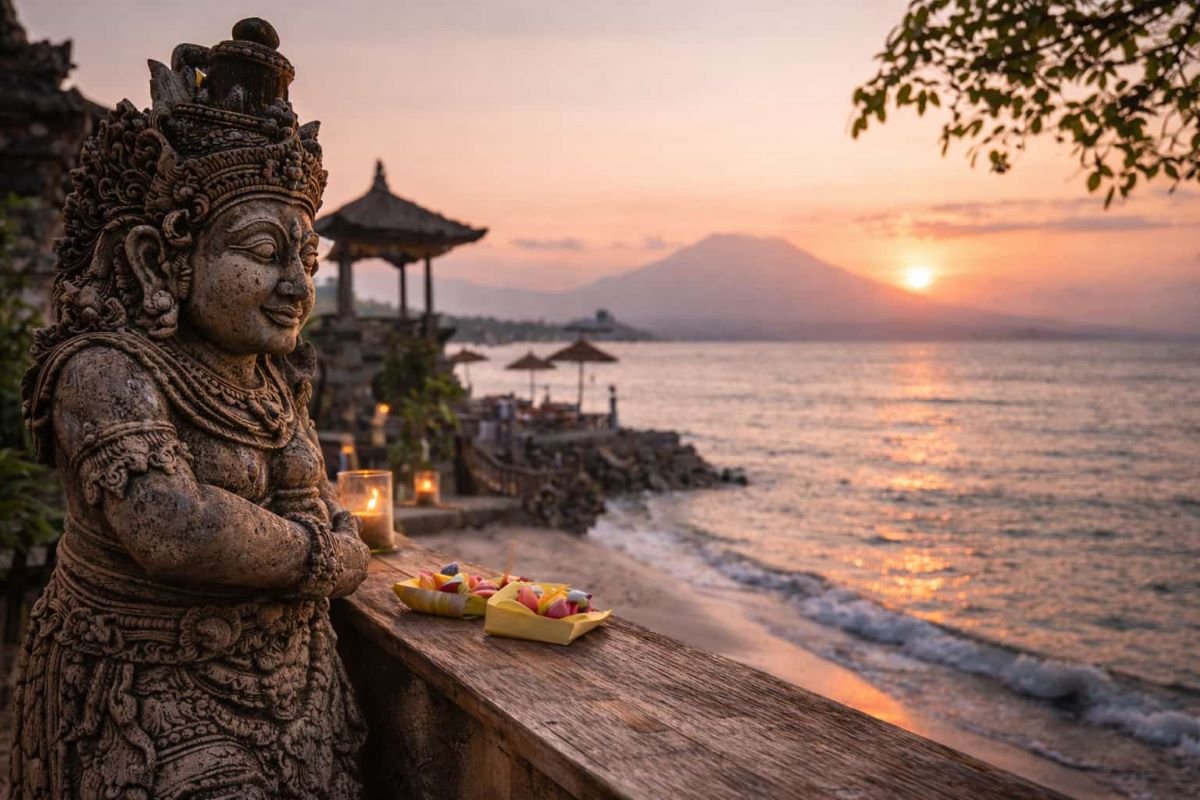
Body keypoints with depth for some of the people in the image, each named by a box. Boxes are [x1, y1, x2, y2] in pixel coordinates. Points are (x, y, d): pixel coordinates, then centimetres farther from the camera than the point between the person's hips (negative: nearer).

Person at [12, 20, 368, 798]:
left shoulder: (275, 377, 5)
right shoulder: (106, 369, -17)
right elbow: (171, 526, -30)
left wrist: (343, 543, -5)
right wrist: (315, 554, -16)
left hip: (293, 681, 7)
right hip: (154, 691, -6)